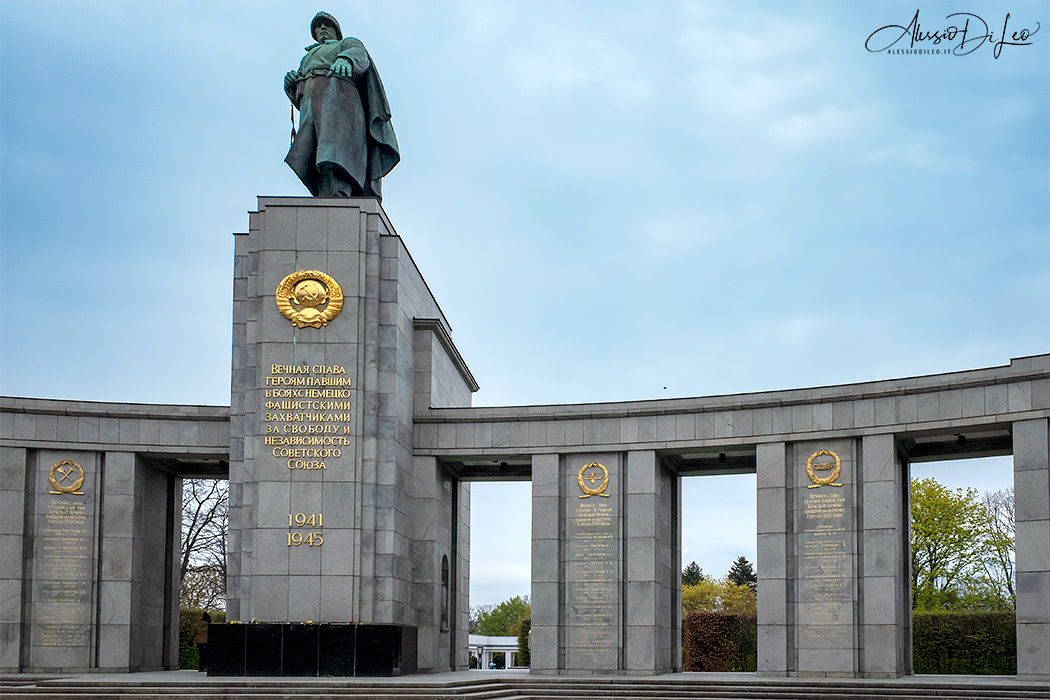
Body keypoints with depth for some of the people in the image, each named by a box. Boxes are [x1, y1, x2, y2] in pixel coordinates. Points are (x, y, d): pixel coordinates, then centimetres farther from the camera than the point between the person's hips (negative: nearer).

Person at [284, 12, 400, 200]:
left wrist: (345, 60, -26)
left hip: (338, 98, -6)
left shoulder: (349, 44, 25)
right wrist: (290, 84, 3)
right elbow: (298, 99, 27)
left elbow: (360, 58, -1)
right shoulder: (308, 61, 41)